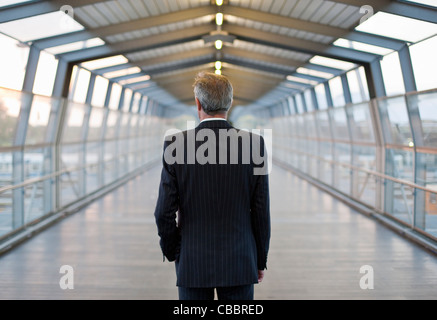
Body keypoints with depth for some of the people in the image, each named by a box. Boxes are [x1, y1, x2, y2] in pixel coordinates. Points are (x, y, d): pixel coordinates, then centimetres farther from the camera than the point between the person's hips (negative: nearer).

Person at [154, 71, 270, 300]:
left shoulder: (175, 144, -9)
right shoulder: (254, 144, -7)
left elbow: (164, 211, -7)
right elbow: (261, 211, -4)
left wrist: (171, 252, 10)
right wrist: (260, 260, 8)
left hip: (193, 262, 0)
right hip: (239, 262, 1)